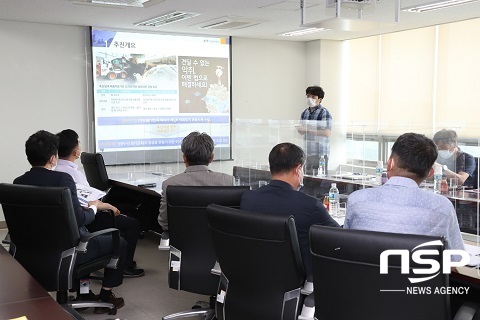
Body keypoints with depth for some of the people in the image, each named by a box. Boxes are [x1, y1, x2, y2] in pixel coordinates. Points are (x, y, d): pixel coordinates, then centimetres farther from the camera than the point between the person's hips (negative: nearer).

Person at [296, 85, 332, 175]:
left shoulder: (324, 113, -9)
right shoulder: (305, 112, 13)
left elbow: (327, 133, -19)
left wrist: (308, 129, -19)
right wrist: (300, 129, -3)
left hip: (319, 153, -7)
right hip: (306, 152, 7)